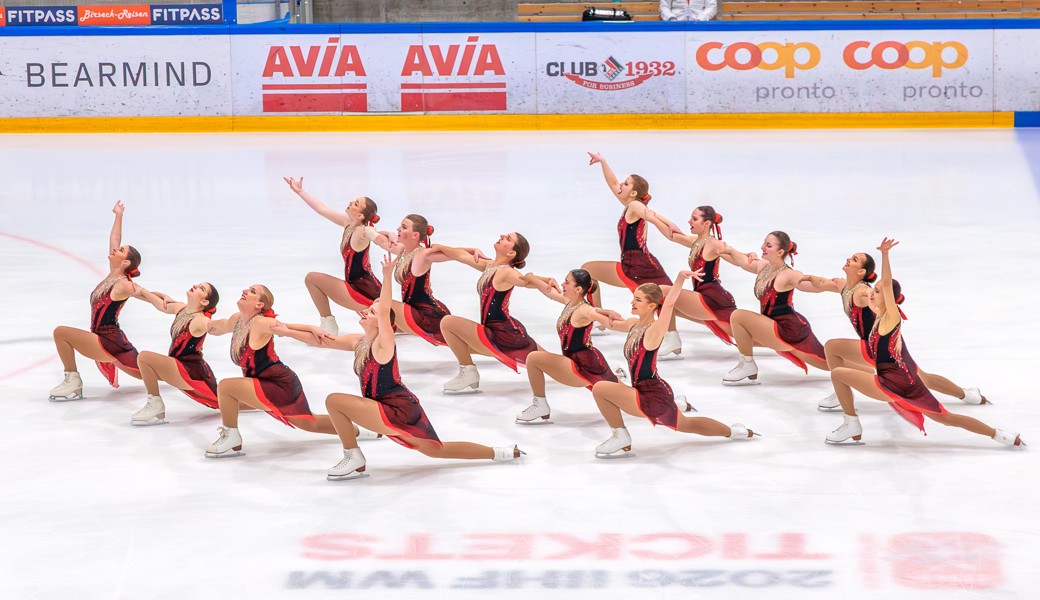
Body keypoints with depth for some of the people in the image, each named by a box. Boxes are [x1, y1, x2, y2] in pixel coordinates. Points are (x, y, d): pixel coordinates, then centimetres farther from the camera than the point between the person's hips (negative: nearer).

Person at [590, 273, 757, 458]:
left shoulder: (653, 330, -19)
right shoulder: (633, 325, 4)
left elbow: (668, 304, -35)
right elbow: (611, 324, 22)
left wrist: (680, 278, -48)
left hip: (653, 398, -10)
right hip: (655, 395, 10)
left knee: (600, 389, -17)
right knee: (686, 424, 32)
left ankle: (621, 438, -1)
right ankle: (733, 431, 50)